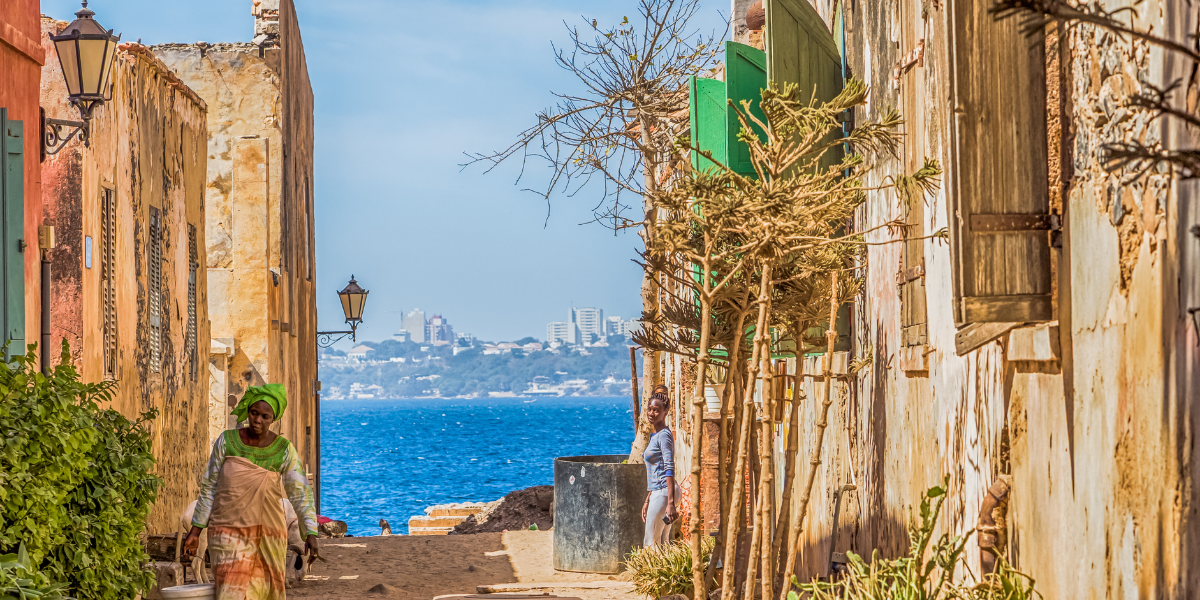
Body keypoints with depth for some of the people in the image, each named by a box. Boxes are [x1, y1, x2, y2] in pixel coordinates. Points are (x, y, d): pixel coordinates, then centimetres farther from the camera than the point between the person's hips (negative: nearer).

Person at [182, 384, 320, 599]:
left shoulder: (284, 450, -3)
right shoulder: (227, 441, -2)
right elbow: (209, 487, 4)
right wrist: (195, 531, 2)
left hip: (267, 536, 1)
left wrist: (311, 534, -16)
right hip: (229, 533, -1)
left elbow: (301, 494, -4)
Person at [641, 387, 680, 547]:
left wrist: (671, 504, -26)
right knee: (663, 543, 8)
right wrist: (648, 501, 24)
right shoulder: (655, 435, 17)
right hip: (657, 493, 10)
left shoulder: (664, 436, -12)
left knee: (651, 543, -8)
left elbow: (670, 470, -20)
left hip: (664, 493, -10)